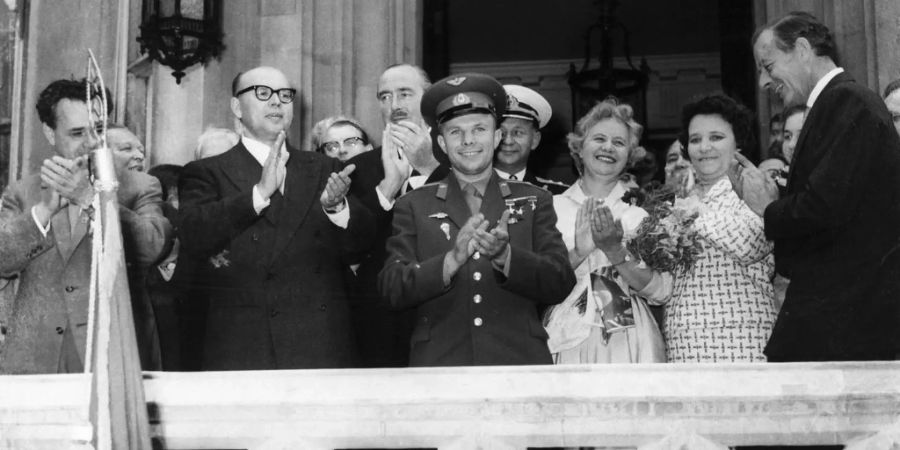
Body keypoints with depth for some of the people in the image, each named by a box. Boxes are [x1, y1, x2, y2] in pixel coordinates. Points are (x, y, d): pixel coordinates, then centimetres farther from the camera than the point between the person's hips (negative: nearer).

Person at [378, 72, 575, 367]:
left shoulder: (534, 201, 10)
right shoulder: (413, 206, 9)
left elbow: (561, 285, 1)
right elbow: (392, 289, -1)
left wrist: (504, 255, -15)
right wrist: (453, 259, -17)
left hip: (519, 360, 1)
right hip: (439, 363, 0)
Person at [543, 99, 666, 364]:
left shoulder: (640, 209, 6)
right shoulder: (553, 208, 5)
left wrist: (615, 250, -16)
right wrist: (580, 250, -16)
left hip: (627, 343, 0)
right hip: (567, 341, 0)